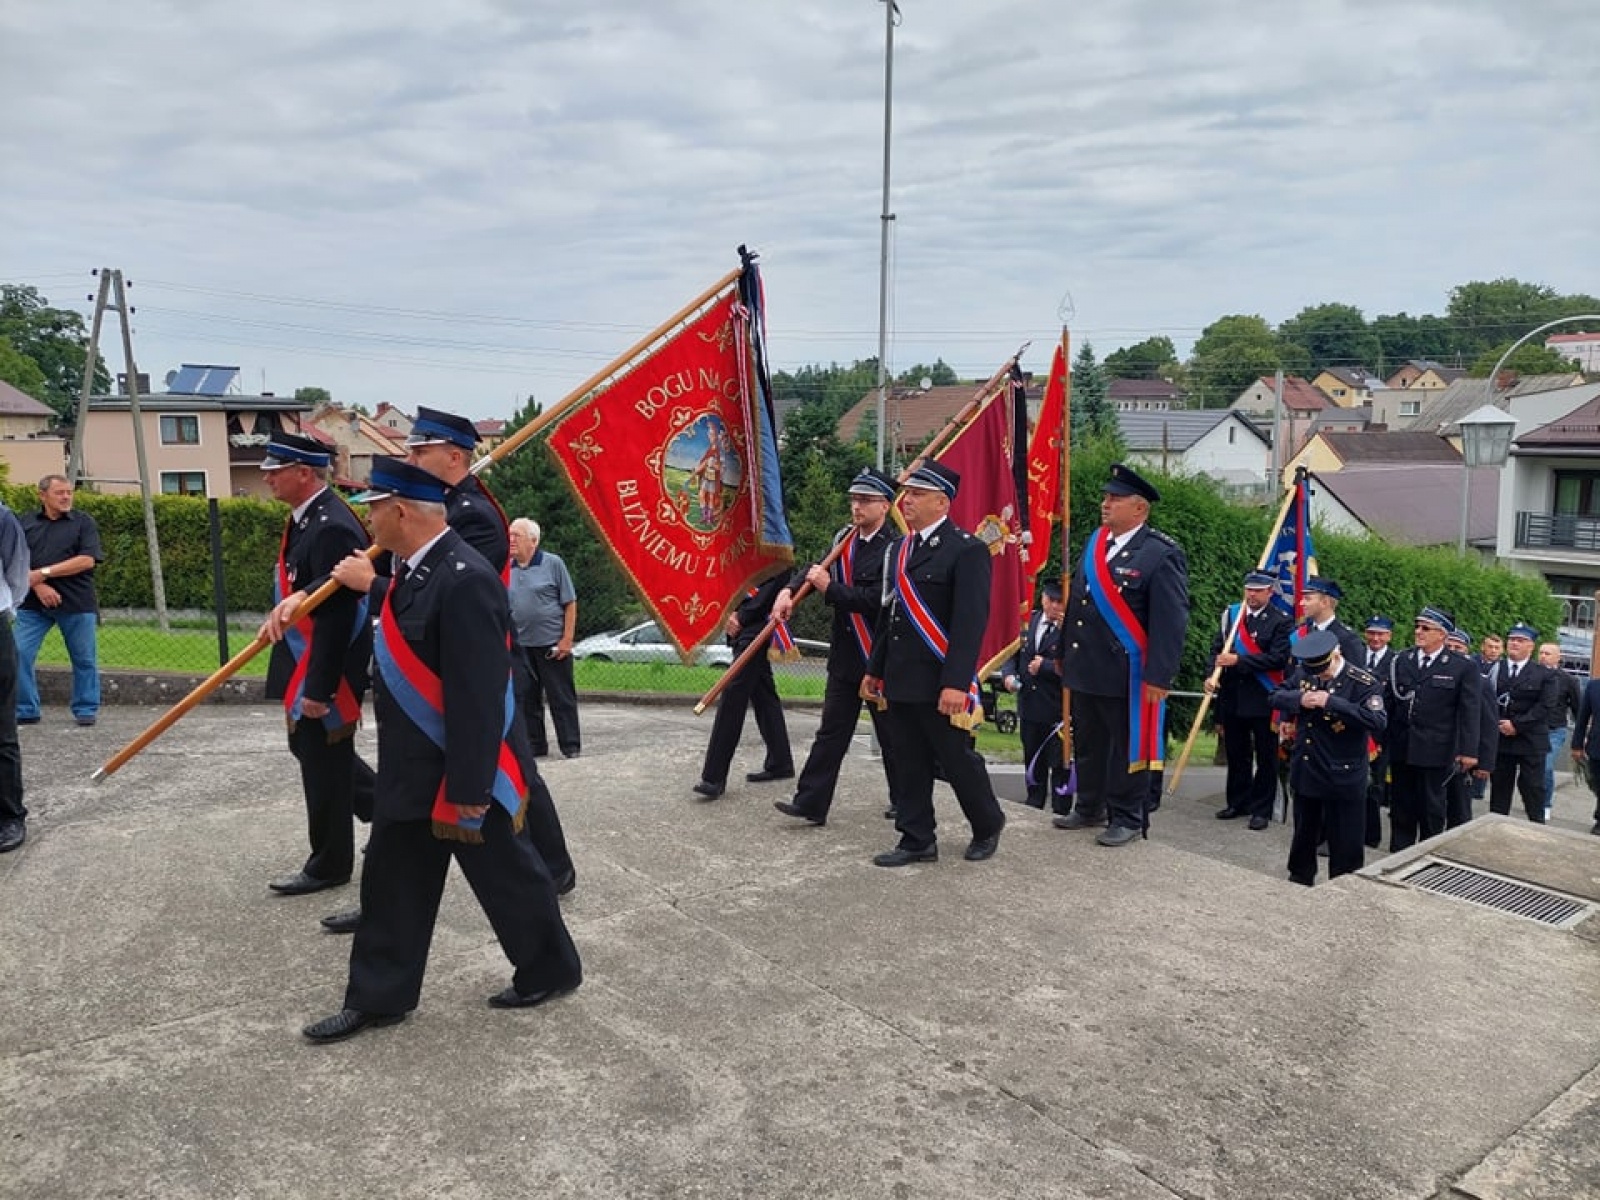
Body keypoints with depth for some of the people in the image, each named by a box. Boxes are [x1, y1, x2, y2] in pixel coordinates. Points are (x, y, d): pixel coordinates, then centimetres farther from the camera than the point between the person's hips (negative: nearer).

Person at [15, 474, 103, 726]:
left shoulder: (84, 522, 3)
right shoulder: (26, 523, 10)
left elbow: (88, 560, -8)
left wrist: (44, 573, -11)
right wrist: (38, 586, -13)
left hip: (77, 603, -2)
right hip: (33, 603, 2)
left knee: (84, 659, 3)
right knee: (19, 654, -3)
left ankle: (86, 710, 16)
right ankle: (26, 711, 8)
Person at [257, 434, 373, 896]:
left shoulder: (332, 527, -23)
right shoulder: (306, 517, 8)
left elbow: (335, 617, -26)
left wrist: (318, 688, -25)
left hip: (323, 670, -10)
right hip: (304, 663, 10)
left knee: (324, 762, 3)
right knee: (309, 749, 21)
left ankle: (330, 864, 19)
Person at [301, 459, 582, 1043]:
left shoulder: (463, 580, -27)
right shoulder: (417, 568, 3)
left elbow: (477, 696, -28)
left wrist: (470, 786, -25)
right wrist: (372, 587, 29)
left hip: (460, 774, -9)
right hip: (412, 770, 9)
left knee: (505, 875, 10)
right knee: (392, 882, 17)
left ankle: (550, 969, 31)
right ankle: (378, 997, 32)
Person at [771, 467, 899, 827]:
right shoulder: (844, 538, 8)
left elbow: (876, 601, -23)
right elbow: (816, 569, 9)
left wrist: (830, 588, -17)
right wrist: (788, 591, -11)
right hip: (844, 656, 6)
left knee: (891, 736, 8)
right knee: (831, 732, 7)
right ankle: (811, 802, 9)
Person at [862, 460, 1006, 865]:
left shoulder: (966, 550, -12)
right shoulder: (899, 548, 13)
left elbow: (971, 621, -18)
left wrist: (956, 683, -23)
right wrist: (875, 669, 18)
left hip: (939, 683, -7)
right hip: (901, 680, 7)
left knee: (957, 760, 5)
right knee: (909, 764, 11)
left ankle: (988, 826, 28)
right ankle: (917, 840, 21)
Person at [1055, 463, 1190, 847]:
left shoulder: (1161, 554, -13)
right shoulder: (1094, 542, 9)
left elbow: (1171, 622, -16)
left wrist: (1159, 678, -20)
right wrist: (1066, 653, 16)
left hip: (1126, 674, -7)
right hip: (1085, 669, 7)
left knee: (1127, 749, 5)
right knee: (1087, 745, 18)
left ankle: (1128, 818, 19)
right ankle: (1089, 808, 32)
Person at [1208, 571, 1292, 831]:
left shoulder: (1281, 621, -6)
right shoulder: (1230, 614, 7)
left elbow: (1278, 659, -16)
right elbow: (1217, 647, 7)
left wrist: (1238, 660, -19)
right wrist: (1212, 675, -9)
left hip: (1263, 700, -4)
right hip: (1232, 697, 4)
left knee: (1265, 756, 5)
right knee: (1236, 755, 13)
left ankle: (1261, 809, 14)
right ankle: (1238, 802, 26)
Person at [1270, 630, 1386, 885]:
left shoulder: (1363, 682, -17)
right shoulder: (1303, 673, 0)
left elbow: (1378, 721, -29)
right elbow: (1276, 696, 5)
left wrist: (1331, 702, -33)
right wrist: (1299, 699, -16)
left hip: (1343, 778, -6)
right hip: (1305, 773, 6)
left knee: (1345, 845, 5)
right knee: (1303, 835, 22)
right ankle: (1299, 883, 39)